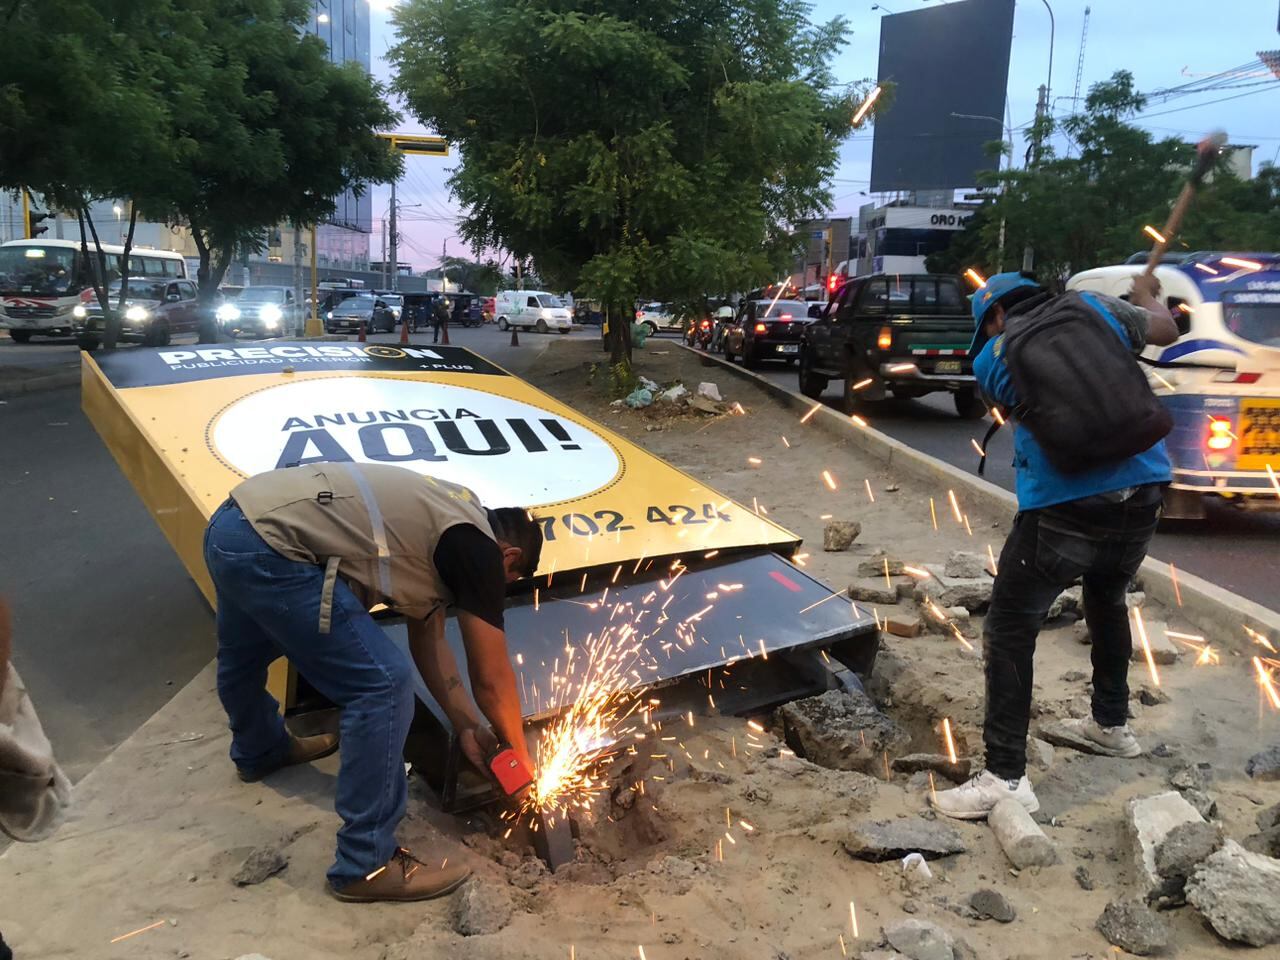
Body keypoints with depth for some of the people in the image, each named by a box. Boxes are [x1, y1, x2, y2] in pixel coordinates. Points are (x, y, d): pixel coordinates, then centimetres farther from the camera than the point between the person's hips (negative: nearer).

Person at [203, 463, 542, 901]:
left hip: (231, 524, 11)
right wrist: (521, 755, 17)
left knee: (243, 655, 36)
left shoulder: (443, 524, 20)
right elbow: (491, 679, 1)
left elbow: (429, 640, 24)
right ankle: (366, 866, 5)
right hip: (267, 549, -11)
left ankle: (259, 751, 66)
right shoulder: (477, 547, -5)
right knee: (383, 682, -7)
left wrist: (468, 727, 23)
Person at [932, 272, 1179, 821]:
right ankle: (1112, 724, 45)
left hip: (1062, 508, -6)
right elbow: (1166, 330, 26)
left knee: (1009, 634, 0)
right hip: (1142, 492, 6)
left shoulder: (992, 358, 2)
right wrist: (1145, 294, 47)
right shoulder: (1094, 309, 10)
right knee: (1107, 600, 30)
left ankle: (1006, 778, -3)